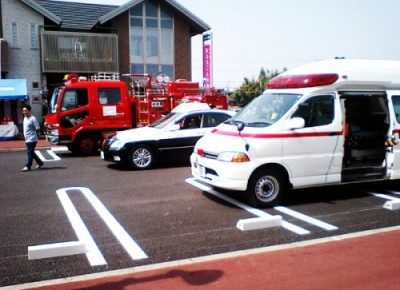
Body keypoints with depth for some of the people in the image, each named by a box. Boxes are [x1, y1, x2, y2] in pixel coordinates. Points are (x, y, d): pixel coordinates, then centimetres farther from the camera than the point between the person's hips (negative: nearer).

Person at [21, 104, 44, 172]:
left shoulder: (33, 119, -15)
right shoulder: (25, 118, 12)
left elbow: (38, 128, -15)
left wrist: (34, 134, -4)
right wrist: (26, 136, 14)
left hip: (32, 139, -9)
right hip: (27, 139, 9)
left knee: (29, 152, -6)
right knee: (31, 152, 14)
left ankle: (27, 166, -1)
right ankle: (40, 162, 26)